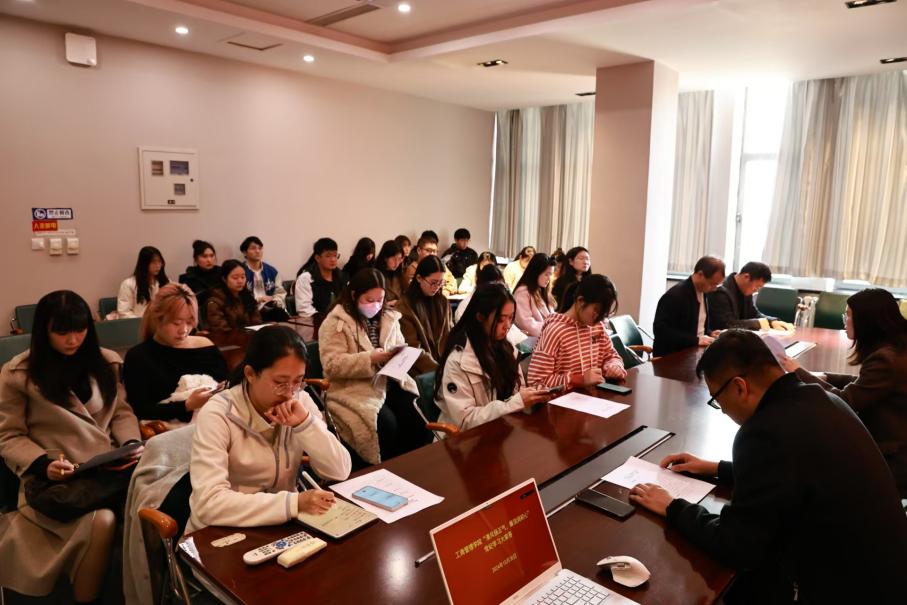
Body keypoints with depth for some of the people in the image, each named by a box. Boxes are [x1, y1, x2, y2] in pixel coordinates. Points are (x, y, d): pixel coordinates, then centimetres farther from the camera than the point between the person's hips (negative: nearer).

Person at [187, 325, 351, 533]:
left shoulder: (300, 401, -5)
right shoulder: (217, 415, -17)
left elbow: (340, 472, -9)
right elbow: (209, 503, -27)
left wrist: (306, 422, -21)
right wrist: (294, 503, -33)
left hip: (281, 526, 4)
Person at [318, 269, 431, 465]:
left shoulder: (388, 317, 12)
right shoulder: (335, 323, -6)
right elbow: (332, 365, -15)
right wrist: (371, 359, -23)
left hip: (390, 381, 5)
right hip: (354, 389, -5)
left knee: (418, 421, -18)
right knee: (387, 425, -28)